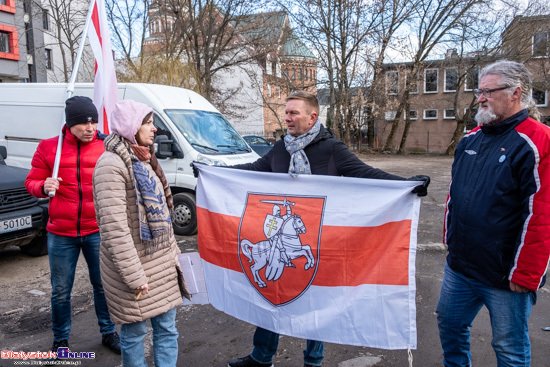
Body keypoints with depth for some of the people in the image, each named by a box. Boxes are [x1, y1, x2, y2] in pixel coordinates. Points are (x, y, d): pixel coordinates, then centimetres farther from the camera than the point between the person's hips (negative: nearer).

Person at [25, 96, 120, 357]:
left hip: (97, 231, 0)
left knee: (103, 286, 11)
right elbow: (31, 182, 7)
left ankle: (108, 333, 31)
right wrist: (44, 187, -15)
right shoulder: (49, 148, 0)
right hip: (61, 234, 0)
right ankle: (60, 340, 33)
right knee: (61, 291, 13)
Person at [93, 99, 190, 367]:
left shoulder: (142, 159, 11)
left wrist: (172, 251, 15)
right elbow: (114, 228, -23)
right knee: (135, 333, 10)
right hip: (135, 265, -8)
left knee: (167, 328, 14)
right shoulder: (112, 164, -17)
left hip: (162, 263, 8)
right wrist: (134, 276, -21)